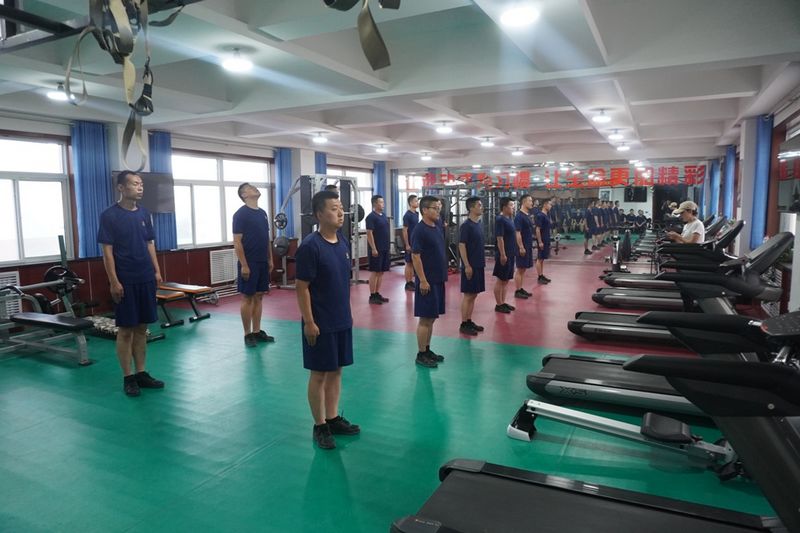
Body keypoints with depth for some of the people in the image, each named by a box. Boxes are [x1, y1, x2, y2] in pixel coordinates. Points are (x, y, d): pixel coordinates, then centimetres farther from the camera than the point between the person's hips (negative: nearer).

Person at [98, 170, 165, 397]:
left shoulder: (144, 213, 9)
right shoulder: (110, 215, -8)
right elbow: (107, 251, -9)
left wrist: (157, 271, 8)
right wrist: (114, 281, -14)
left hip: (146, 279, 6)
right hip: (125, 282, -5)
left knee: (142, 328, 10)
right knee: (126, 330, 2)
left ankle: (141, 373, 19)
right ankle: (128, 377, 11)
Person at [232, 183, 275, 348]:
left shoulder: (262, 213, 13)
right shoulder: (240, 214, -10)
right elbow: (237, 242, -13)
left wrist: (270, 260, 13)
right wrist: (243, 265, -17)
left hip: (262, 262, 7)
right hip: (249, 263, -7)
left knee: (259, 297, 11)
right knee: (247, 298, 1)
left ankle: (257, 332, 20)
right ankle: (248, 334, 9)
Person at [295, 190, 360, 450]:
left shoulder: (343, 242, 5)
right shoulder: (310, 246, -17)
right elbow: (302, 288, -16)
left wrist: (347, 313, 15)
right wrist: (309, 322, -16)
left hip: (342, 321, 7)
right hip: (320, 323, -7)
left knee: (336, 371, 16)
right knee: (319, 374, 6)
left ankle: (333, 418, 30)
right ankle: (319, 426, 20)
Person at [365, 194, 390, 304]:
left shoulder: (383, 216, 14)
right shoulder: (371, 217, -13)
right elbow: (369, 233, -17)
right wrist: (373, 249, -21)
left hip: (385, 249, 9)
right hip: (376, 249, -9)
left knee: (381, 272, 10)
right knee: (375, 272, -4)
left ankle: (377, 294, 17)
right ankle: (372, 296, 2)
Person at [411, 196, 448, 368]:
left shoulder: (437, 228, 11)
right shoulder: (419, 230, -15)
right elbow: (415, 257, -18)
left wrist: (443, 275, 17)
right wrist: (423, 280, -20)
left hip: (438, 280, 8)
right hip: (427, 281, -8)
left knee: (431, 318, 15)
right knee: (425, 319, -1)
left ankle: (427, 350, 25)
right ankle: (421, 355, 8)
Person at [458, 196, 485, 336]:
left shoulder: (478, 224, 11)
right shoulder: (466, 226, -14)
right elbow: (462, 246, -17)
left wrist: (482, 261, 16)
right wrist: (467, 266, -19)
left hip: (479, 265, 8)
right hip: (470, 266, -8)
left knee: (473, 295, 13)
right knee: (468, 295, -2)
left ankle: (469, 321, 22)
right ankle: (463, 324, 6)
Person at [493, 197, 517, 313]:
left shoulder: (508, 219, 12)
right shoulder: (500, 220, -15)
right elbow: (499, 238, -20)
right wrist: (502, 254, -22)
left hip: (510, 254, 9)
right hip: (504, 255, -9)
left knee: (506, 280, 14)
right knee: (500, 280, -1)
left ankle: (503, 302, 22)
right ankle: (498, 305, 6)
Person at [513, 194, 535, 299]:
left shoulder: (528, 215, 13)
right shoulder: (519, 216, -15)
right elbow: (518, 233, -20)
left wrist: (530, 246, 19)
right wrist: (521, 247, -21)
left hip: (528, 246, 9)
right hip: (523, 247, -9)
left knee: (523, 269, 13)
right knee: (520, 269, -3)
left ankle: (521, 289, 20)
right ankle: (517, 291, 4)